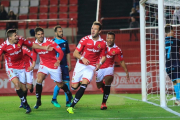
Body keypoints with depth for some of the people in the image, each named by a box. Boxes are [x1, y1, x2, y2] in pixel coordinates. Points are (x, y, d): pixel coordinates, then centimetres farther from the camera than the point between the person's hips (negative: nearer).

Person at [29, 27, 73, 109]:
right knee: (39, 80, -21)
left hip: (54, 66, -3)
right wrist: (33, 64, 0)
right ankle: (38, 101, -12)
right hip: (43, 65, 3)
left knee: (59, 84, 7)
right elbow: (34, 54, 11)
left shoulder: (50, 42, -19)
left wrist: (58, 61, -30)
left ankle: (69, 94, 39)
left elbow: (61, 52, -17)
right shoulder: (34, 44, -7)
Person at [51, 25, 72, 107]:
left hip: (64, 65, 4)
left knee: (66, 82, 0)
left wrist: (69, 65, 14)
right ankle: (54, 99, 13)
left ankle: (68, 101, 5)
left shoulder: (65, 42, 13)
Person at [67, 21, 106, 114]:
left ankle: (71, 106, -17)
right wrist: (82, 58, -26)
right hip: (81, 65, 0)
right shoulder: (85, 39, -8)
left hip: (91, 67, 0)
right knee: (74, 87, 0)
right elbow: (75, 53, -7)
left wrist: (100, 64, -11)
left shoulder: (102, 43, -2)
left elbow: (103, 57, 10)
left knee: (84, 84, -21)